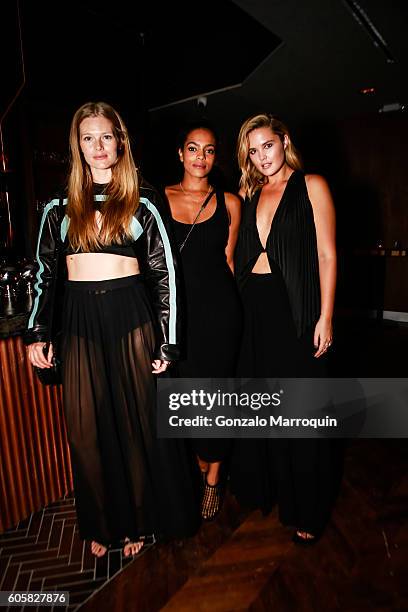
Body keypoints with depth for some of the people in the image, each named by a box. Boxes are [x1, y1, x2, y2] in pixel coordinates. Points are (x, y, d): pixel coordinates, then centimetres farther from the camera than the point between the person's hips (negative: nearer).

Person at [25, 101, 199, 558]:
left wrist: (167, 342, -5)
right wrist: (36, 333, 5)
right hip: (80, 322, 3)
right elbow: (44, 272, 11)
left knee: (138, 422, 8)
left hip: (131, 317, -2)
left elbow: (165, 273, 0)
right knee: (87, 430, 10)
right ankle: (103, 523, 34)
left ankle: (138, 520, 32)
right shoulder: (59, 207, 9)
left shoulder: (142, 203, 3)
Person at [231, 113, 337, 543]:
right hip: (255, 306, 5)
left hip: (295, 307, -5)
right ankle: (264, 485, 38)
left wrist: (325, 317, -12)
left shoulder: (311, 186, 0)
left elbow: (327, 253, -6)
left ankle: (306, 510, 25)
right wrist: (241, 301, 6)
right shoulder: (251, 196, 15)